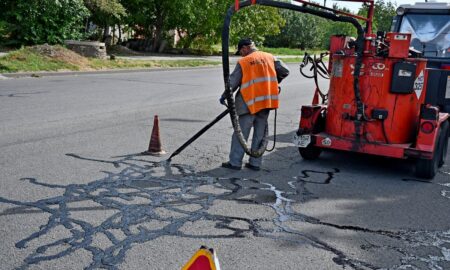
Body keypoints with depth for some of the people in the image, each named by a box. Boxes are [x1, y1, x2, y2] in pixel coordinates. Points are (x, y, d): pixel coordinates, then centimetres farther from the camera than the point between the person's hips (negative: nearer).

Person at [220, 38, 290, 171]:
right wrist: (274, 82, 23)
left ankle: (235, 162, 6)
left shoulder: (243, 62, -4)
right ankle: (255, 163, 15)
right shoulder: (270, 57, 7)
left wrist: (224, 96, 12)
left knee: (241, 133, 4)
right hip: (266, 102, 4)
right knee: (260, 134, 11)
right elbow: (285, 71, 8)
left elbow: (233, 82, -1)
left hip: (250, 103, -4)